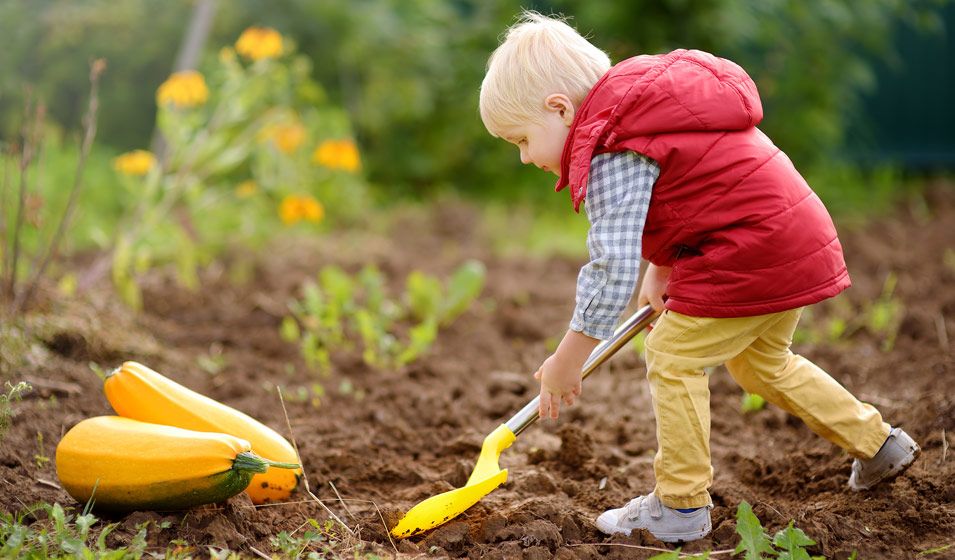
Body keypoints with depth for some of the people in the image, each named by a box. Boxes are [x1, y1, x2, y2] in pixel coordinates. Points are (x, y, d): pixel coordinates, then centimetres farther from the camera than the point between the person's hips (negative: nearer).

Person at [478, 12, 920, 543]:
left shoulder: (611, 157, -18)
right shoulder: (640, 111, 13)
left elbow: (614, 268, -21)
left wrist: (566, 363, -13)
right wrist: (661, 272, 17)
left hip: (752, 254, -11)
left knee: (674, 357, -2)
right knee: (761, 361, 26)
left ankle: (681, 506, 5)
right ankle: (878, 442, 35)